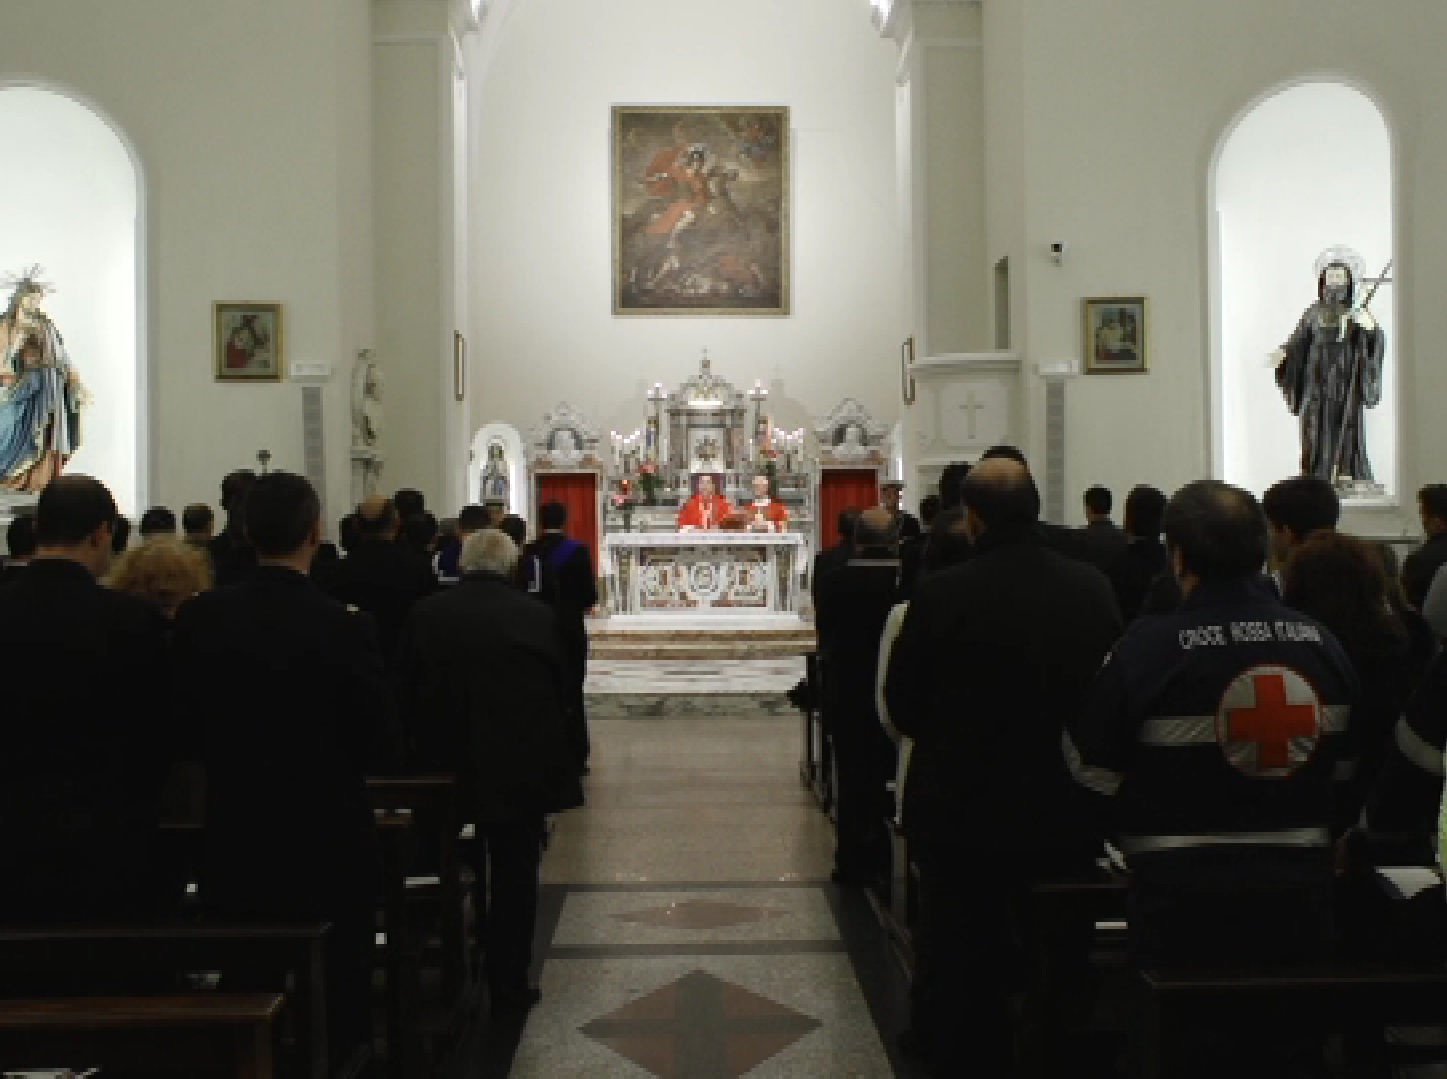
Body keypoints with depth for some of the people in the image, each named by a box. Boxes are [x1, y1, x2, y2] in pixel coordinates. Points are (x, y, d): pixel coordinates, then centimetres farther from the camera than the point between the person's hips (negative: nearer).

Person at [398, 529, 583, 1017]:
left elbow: (409, 693, 1)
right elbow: (559, 692, -2)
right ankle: (508, 986, 16)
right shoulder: (538, 618, -9)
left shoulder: (425, 614, -5)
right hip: (520, 769, -2)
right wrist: (554, 764, 13)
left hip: (446, 767, 3)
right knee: (514, 880, 10)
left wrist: (426, 752, 14)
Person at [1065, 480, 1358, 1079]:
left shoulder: (1149, 647, -15)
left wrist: (1141, 840, 8)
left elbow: (1092, 771, -9)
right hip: (1299, 888, 4)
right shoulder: (1321, 643, -1)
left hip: (1184, 892, -4)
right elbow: (1346, 768, 7)